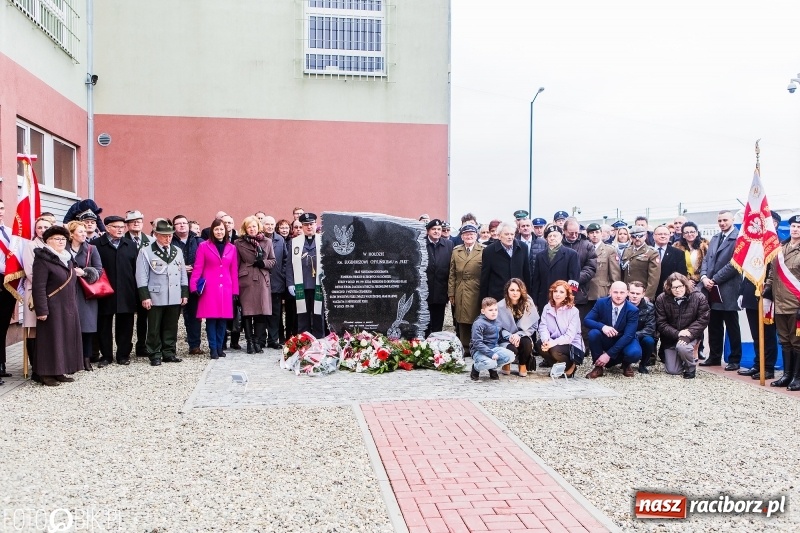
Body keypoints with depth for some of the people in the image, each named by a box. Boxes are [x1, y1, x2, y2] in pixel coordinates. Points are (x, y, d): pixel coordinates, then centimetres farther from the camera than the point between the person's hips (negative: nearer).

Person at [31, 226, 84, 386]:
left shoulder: (67, 258, 14)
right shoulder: (43, 259, -11)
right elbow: (39, 287, -17)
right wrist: (41, 309, -21)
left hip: (68, 307, 8)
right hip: (53, 307, -8)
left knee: (66, 338, 10)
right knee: (51, 339, -3)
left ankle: (59, 372, 18)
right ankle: (46, 374, 6)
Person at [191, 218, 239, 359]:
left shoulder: (231, 248, 10)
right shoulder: (204, 246, 1)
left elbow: (234, 271, 11)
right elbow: (197, 268, -1)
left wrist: (235, 290, 8)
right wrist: (194, 286, -10)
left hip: (226, 289, 3)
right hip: (209, 288, -3)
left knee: (223, 319, 5)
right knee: (211, 318, -2)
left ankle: (219, 348, 14)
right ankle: (213, 349, 5)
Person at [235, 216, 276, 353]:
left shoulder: (267, 242, 12)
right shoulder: (239, 243, 8)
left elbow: (273, 261, 13)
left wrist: (263, 263, -8)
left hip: (262, 281, 1)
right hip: (246, 281, -1)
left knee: (261, 312, -2)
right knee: (247, 312, -2)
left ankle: (258, 342, 6)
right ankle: (250, 342, 6)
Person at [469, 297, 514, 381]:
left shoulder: (497, 322, 9)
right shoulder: (479, 324, -17)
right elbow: (477, 343, -24)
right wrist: (491, 354, -29)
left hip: (493, 348, 7)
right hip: (479, 351, -7)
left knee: (510, 356, -14)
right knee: (490, 362, -35)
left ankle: (493, 368, 11)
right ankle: (476, 367, 1)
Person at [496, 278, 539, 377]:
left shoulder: (528, 304, -6)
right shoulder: (500, 306, -10)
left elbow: (533, 325, -5)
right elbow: (498, 327, -6)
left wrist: (519, 335, -20)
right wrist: (509, 336, -23)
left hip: (523, 336, 2)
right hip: (507, 338, -1)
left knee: (526, 343, -34)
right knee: (512, 349, -34)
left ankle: (523, 365, 1)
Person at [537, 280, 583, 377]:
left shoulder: (573, 311, -11)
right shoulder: (547, 308, 2)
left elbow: (570, 336, -18)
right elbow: (543, 327, -9)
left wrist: (554, 342, -32)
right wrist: (546, 340, -30)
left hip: (573, 347, -4)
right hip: (553, 343, 4)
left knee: (555, 350, -33)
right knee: (540, 345, -25)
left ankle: (571, 366, 0)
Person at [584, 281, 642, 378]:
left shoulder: (633, 310, -19)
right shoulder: (601, 303, -13)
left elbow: (628, 335, -24)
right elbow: (587, 320, -15)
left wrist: (609, 354, -30)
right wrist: (602, 326, -37)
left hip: (625, 341, -1)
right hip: (606, 339, 1)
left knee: (635, 353, -34)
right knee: (593, 333, -30)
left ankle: (626, 364, 5)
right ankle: (598, 366, -10)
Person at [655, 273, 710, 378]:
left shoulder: (699, 297, -12)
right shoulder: (661, 299, -11)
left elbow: (703, 320, -13)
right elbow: (661, 323, -11)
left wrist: (689, 334, -26)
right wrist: (677, 333, -24)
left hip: (690, 335, -1)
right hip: (671, 337, 1)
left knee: (682, 347, -36)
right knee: (672, 371, -4)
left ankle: (690, 367, -3)